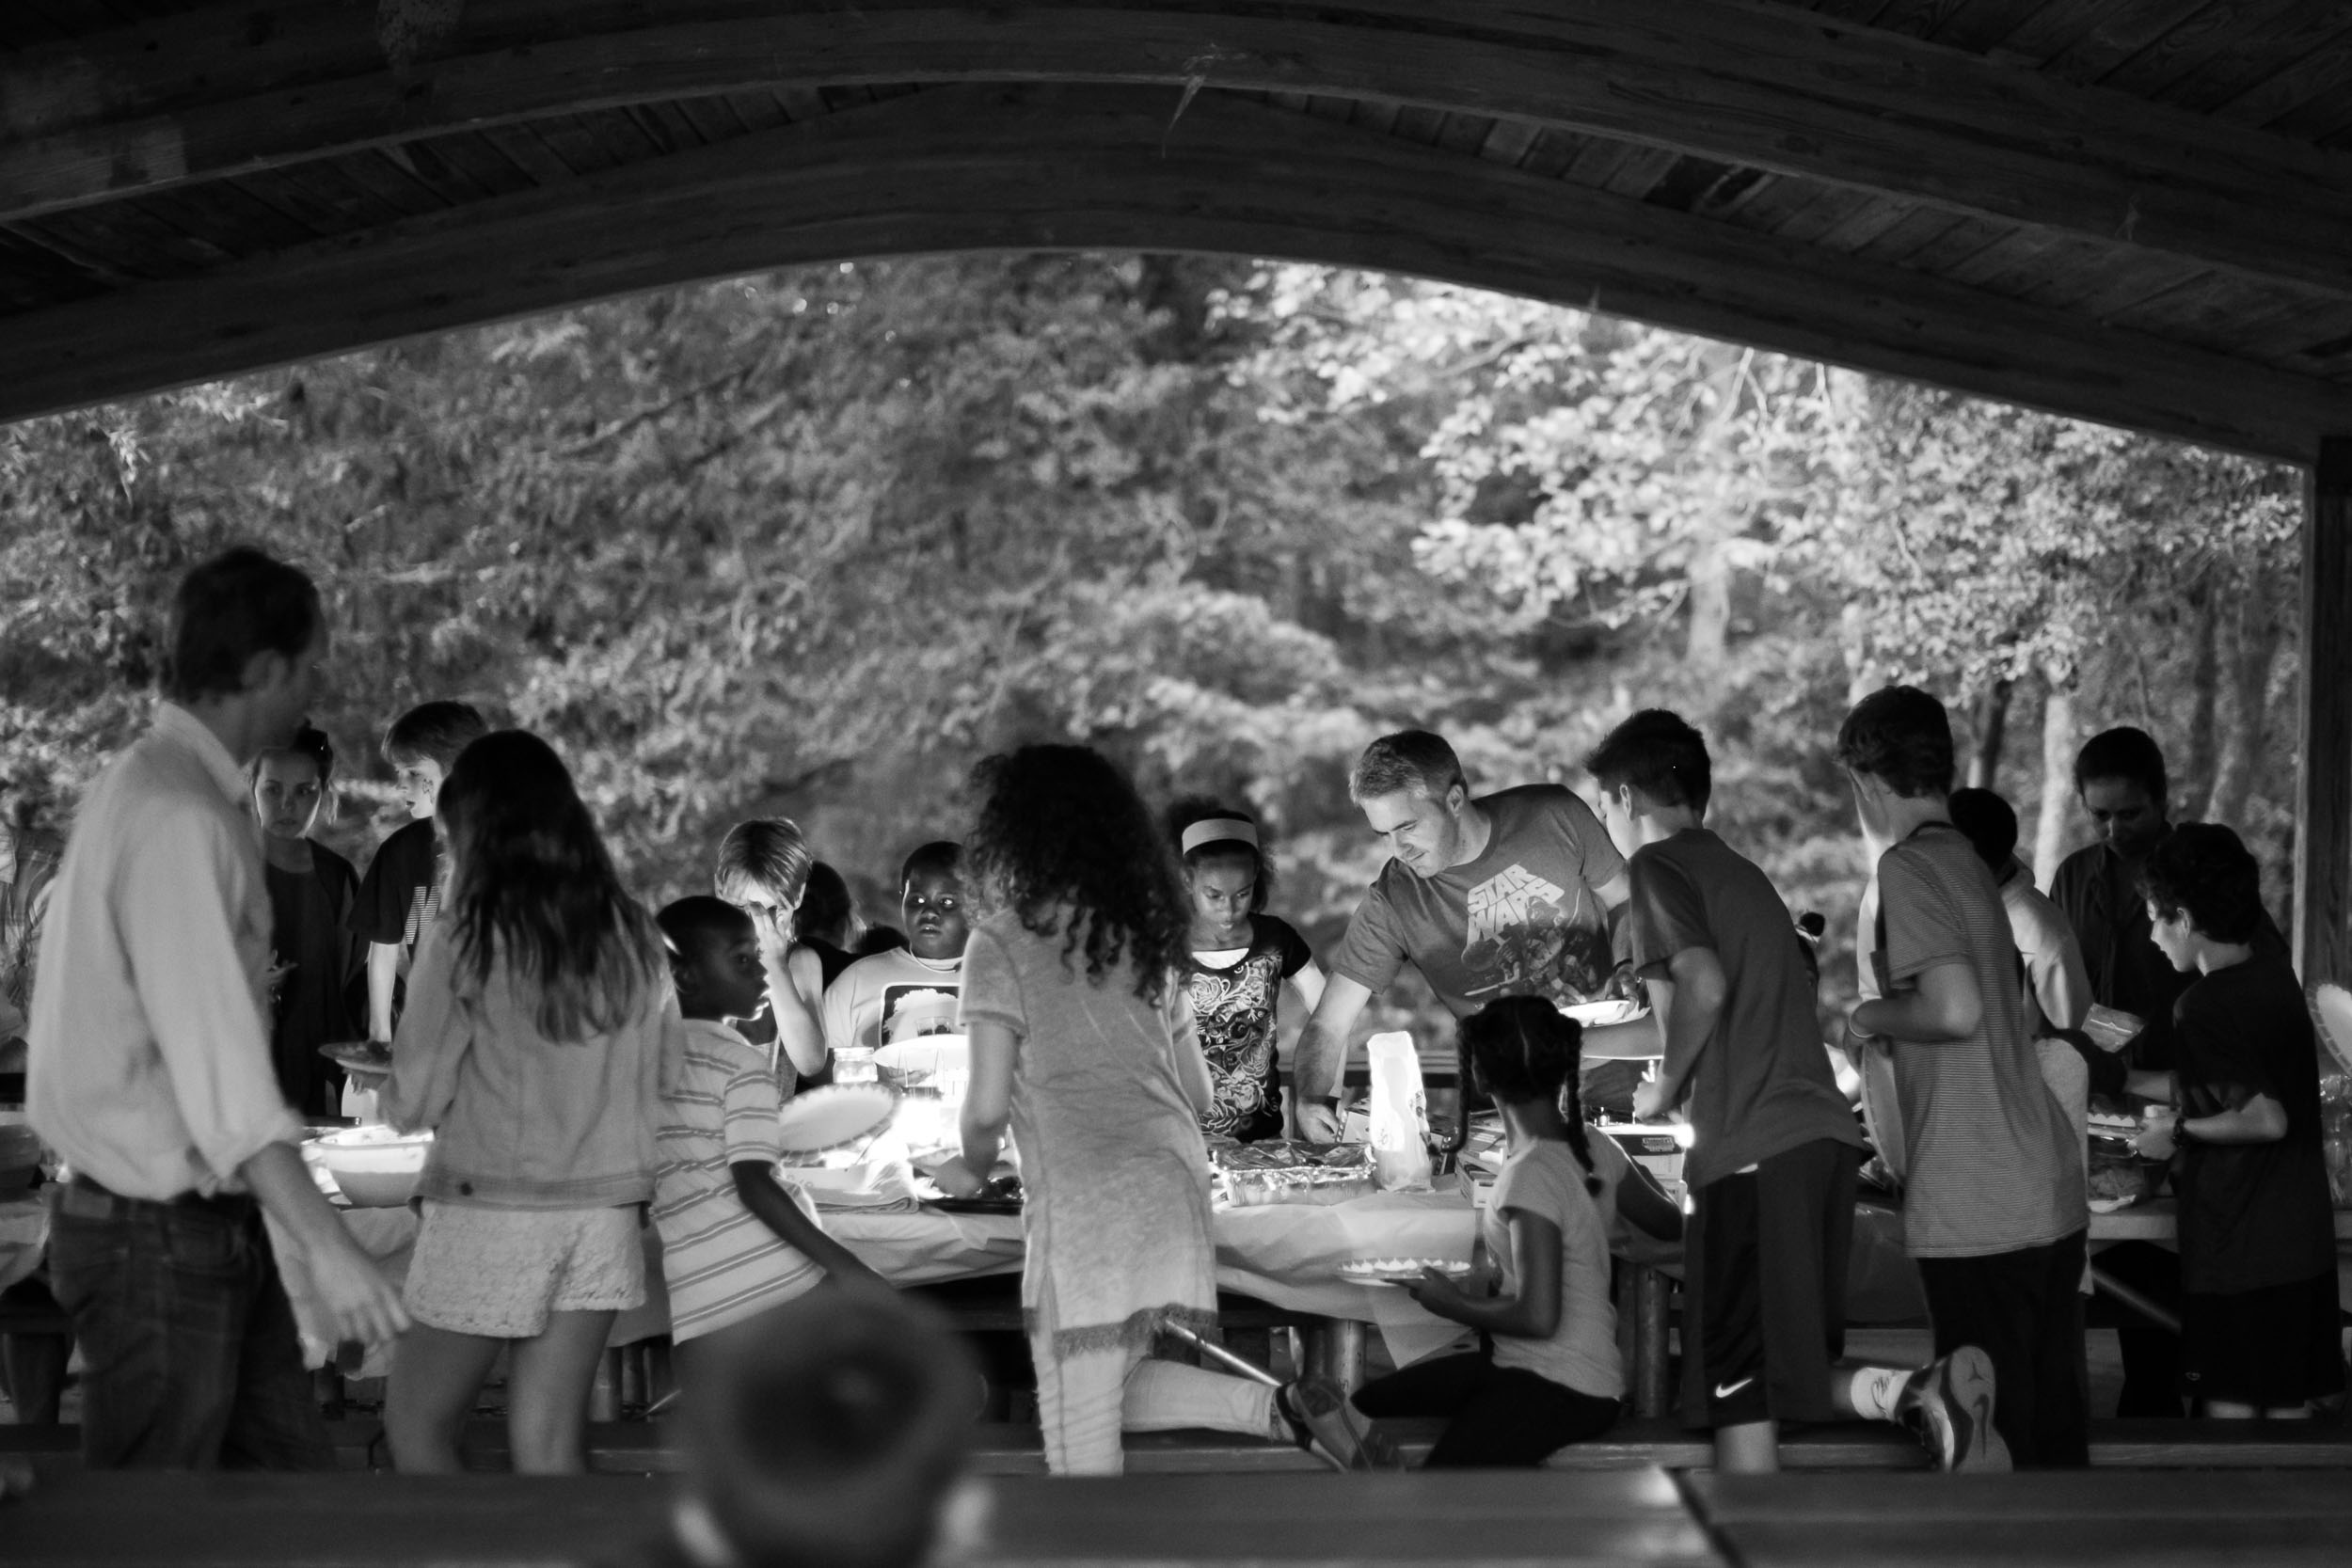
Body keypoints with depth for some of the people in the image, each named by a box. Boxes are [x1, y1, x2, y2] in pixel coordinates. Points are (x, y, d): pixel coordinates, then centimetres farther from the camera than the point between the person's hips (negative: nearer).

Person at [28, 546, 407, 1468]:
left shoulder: (155, 787, 12)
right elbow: (217, 1065, -28)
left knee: (289, 1472, 14)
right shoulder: (177, 820, -21)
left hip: (206, 1224, 10)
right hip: (157, 1238, -10)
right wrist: (325, 1245, -31)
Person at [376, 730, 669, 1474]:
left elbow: (414, 1103, -7)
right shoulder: (635, 939, 2)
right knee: (549, 1446, 9)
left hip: (488, 1211, -4)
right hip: (602, 1214, 4)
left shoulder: (464, 940, -10)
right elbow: (662, 1082, 7)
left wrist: (391, 1092, 14)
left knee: (416, 1423, 12)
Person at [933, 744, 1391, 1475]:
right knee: (1110, 1389, 21)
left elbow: (988, 1107, -5)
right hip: (1175, 1187, 7)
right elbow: (1198, 1094, 20)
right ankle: (1286, 1407, 4)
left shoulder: (1003, 941, -2)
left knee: (1080, 1448, 0)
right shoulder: (1146, 937, 17)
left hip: (1084, 1201, -7)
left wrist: (974, 1168, 15)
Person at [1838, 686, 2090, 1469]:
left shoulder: (1905, 870, -11)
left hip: (1975, 1216, -8)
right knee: (2056, 1429, 14)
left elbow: (1955, 1009, -24)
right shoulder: (1968, 863, 15)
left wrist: (1871, 1017, -6)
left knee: (1990, 1441, -2)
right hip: (2052, 1194, 8)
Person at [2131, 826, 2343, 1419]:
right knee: (2289, 1402, 13)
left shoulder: (2204, 1006, -18)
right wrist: (2127, 1079, 23)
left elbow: (2265, 1118, -25)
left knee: (2230, 1401, 3)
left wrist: (2180, 1133, -11)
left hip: (2237, 1246, -7)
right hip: (2303, 1232, 7)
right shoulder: (2275, 978, 6)